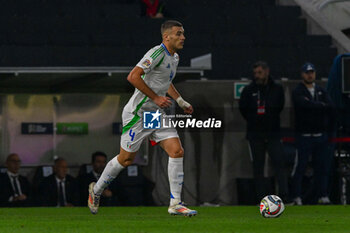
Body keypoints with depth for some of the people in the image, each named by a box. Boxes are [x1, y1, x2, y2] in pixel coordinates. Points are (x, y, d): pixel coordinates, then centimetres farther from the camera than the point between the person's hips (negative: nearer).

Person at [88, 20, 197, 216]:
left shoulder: (174, 58, 11)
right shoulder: (157, 53, -19)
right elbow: (133, 77, -27)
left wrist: (181, 102, 23)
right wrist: (156, 98, -24)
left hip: (157, 114, 8)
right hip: (138, 112, -8)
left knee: (177, 151, -8)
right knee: (126, 159, 3)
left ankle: (175, 203, -5)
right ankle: (97, 190, 27)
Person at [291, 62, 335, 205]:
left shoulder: (321, 91, 15)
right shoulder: (298, 92, 0)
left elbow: (330, 106, 0)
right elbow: (306, 105, -19)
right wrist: (322, 106, -7)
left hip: (321, 135, 5)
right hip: (304, 135, -5)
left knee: (322, 166, 5)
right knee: (300, 166, -5)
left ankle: (322, 196, 11)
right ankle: (296, 197, 0)